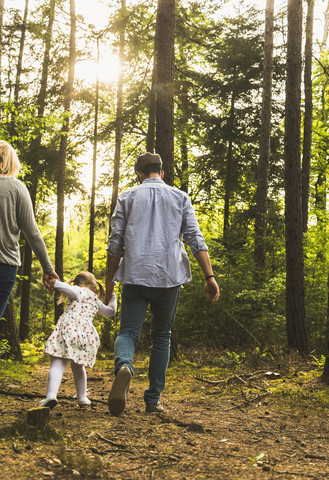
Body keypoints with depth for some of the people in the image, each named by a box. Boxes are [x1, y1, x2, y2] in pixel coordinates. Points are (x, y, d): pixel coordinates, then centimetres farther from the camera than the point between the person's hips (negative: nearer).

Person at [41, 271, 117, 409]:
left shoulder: (79, 290, 15)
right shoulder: (96, 300, 32)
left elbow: (72, 291, -10)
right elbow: (110, 311, 48)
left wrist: (55, 283, -6)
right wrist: (112, 296, 62)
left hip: (68, 327, -5)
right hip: (87, 334, 5)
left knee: (58, 364, -13)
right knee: (77, 365, 26)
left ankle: (51, 395, -34)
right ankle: (82, 398, 24)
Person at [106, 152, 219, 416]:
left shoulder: (127, 198, 8)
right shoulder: (180, 198, 9)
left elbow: (115, 243, 5)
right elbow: (196, 240, 0)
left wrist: (110, 279, 13)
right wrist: (210, 276, -1)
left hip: (135, 276, -1)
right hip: (169, 277, 1)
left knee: (128, 331, 3)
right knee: (161, 337, 11)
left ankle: (124, 365, -30)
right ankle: (153, 399, 11)